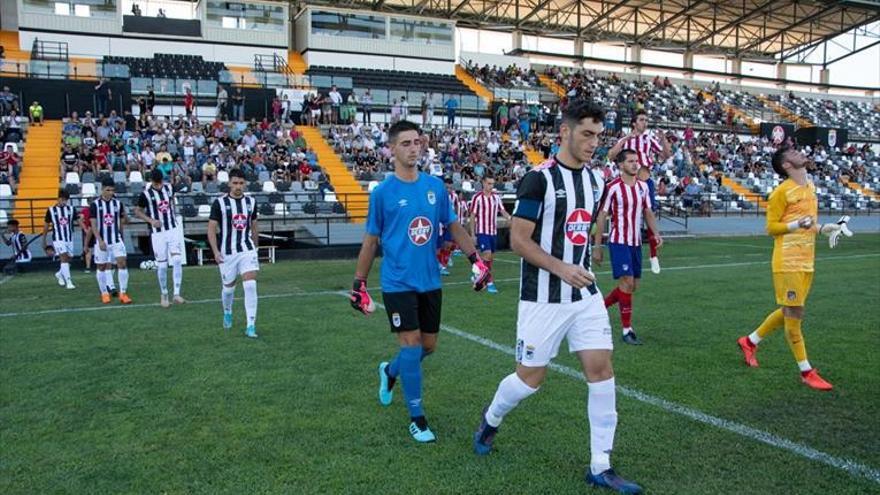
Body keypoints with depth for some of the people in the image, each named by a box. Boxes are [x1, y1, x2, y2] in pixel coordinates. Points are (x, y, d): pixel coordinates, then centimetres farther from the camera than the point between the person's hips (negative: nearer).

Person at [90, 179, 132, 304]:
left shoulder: (118, 203, 5)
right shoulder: (95, 204, -4)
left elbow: (124, 221, 14)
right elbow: (93, 225, -8)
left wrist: (125, 217, -6)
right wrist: (100, 240, -15)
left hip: (116, 240, 1)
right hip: (102, 241, -1)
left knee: (122, 264, -10)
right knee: (102, 267, 7)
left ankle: (123, 293, -5)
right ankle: (104, 293, 22)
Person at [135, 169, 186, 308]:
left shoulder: (169, 188, 2)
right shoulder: (146, 194, -9)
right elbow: (137, 211, 1)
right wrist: (151, 220, -14)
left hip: (172, 230, 3)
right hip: (157, 233, -3)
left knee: (177, 260, -10)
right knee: (162, 265, 2)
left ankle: (177, 294, -7)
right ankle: (164, 295, 18)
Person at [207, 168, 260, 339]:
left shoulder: (251, 202, 5)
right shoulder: (220, 202, -6)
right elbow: (211, 228, -6)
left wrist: (255, 247, 20)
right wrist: (215, 251, -15)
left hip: (247, 250, 2)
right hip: (227, 252, -1)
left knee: (251, 285, -13)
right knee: (229, 287, 13)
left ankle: (251, 326, -9)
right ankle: (227, 313, 44)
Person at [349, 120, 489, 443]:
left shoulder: (435, 186, 3)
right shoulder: (383, 192, -6)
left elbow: (453, 226, 9)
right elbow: (371, 240, 1)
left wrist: (476, 258, -4)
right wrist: (359, 284, 2)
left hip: (430, 281, 4)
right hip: (398, 283, -4)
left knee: (428, 346, 12)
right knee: (411, 343, -6)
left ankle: (390, 371, 43)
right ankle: (416, 417, 10)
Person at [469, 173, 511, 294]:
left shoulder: (496, 197, 7)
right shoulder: (477, 197, -8)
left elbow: (502, 211, 6)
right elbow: (472, 217, -5)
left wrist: (511, 218, -15)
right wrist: (473, 235, -7)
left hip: (493, 232, 6)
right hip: (482, 231, -6)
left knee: (490, 257, 9)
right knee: (487, 255, -15)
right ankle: (490, 283, -10)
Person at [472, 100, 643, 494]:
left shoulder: (595, 179, 7)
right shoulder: (539, 178, -15)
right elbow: (518, 240, -16)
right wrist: (561, 268, -24)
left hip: (585, 294, 6)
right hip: (544, 298, -6)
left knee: (601, 370, 0)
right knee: (530, 378, 5)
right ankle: (490, 419, 37)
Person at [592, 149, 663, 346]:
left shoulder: (643, 186, 9)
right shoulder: (612, 188, -9)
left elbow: (648, 212, 16)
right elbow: (601, 217, -6)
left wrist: (656, 233, -1)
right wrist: (597, 247, -7)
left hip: (636, 243, 7)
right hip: (619, 241, -7)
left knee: (633, 286, 9)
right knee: (627, 282, -12)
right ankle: (627, 330, -1)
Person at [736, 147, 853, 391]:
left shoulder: (810, 186, 14)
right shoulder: (782, 192, -11)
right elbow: (771, 227, -10)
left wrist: (824, 228, 8)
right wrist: (797, 225, -24)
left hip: (807, 261, 8)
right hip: (788, 262, -8)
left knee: (789, 313, 15)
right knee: (794, 315, -2)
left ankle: (750, 341, 31)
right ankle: (807, 372, 7)